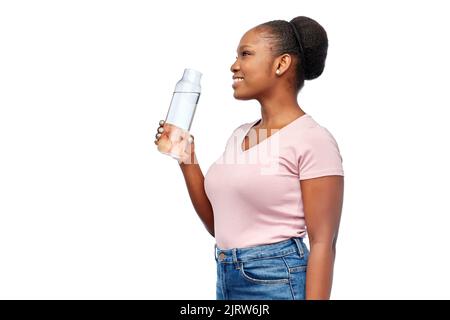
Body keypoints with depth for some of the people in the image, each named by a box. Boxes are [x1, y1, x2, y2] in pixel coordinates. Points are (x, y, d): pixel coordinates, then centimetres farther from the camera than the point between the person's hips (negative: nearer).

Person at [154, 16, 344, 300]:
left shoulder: (312, 139, -14)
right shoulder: (240, 135, 8)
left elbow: (323, 244, -16)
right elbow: (219, 226, 12)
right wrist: (187, 160, 5)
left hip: (278, 282, -7)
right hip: (226, 281, 7)